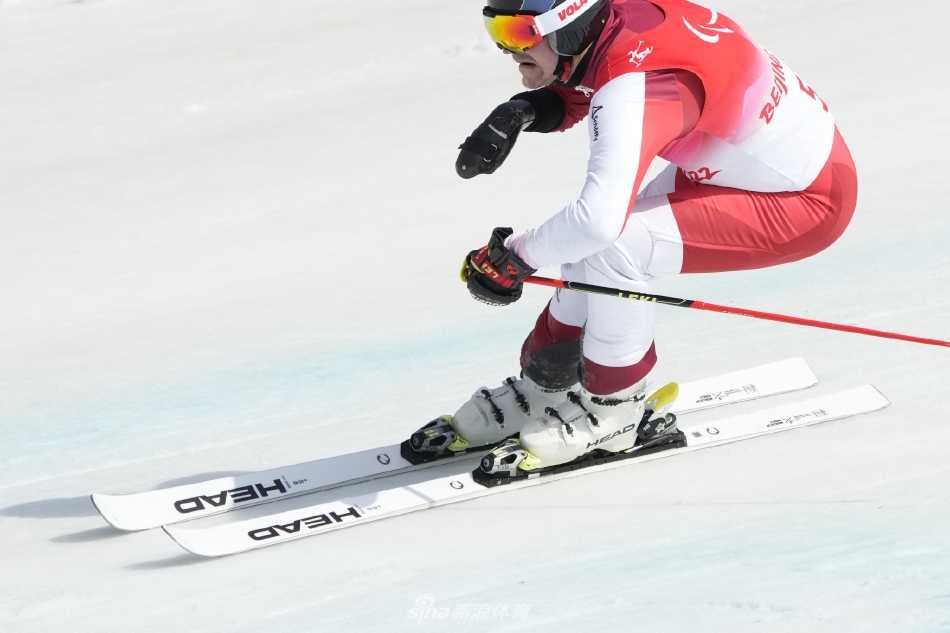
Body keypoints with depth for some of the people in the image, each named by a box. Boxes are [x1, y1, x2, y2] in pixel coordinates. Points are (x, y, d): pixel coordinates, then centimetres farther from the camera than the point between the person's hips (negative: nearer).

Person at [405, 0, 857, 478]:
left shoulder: (634, 84, -33)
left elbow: (598, 218, -45)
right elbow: (572, 98, 16)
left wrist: (515, 254, -27)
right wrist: (519, 113, -6)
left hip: (808, 201, -9)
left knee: (610, 245, -20)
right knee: (590, 239, 5)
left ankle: (614, 407, 0)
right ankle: (546, 386, 21)